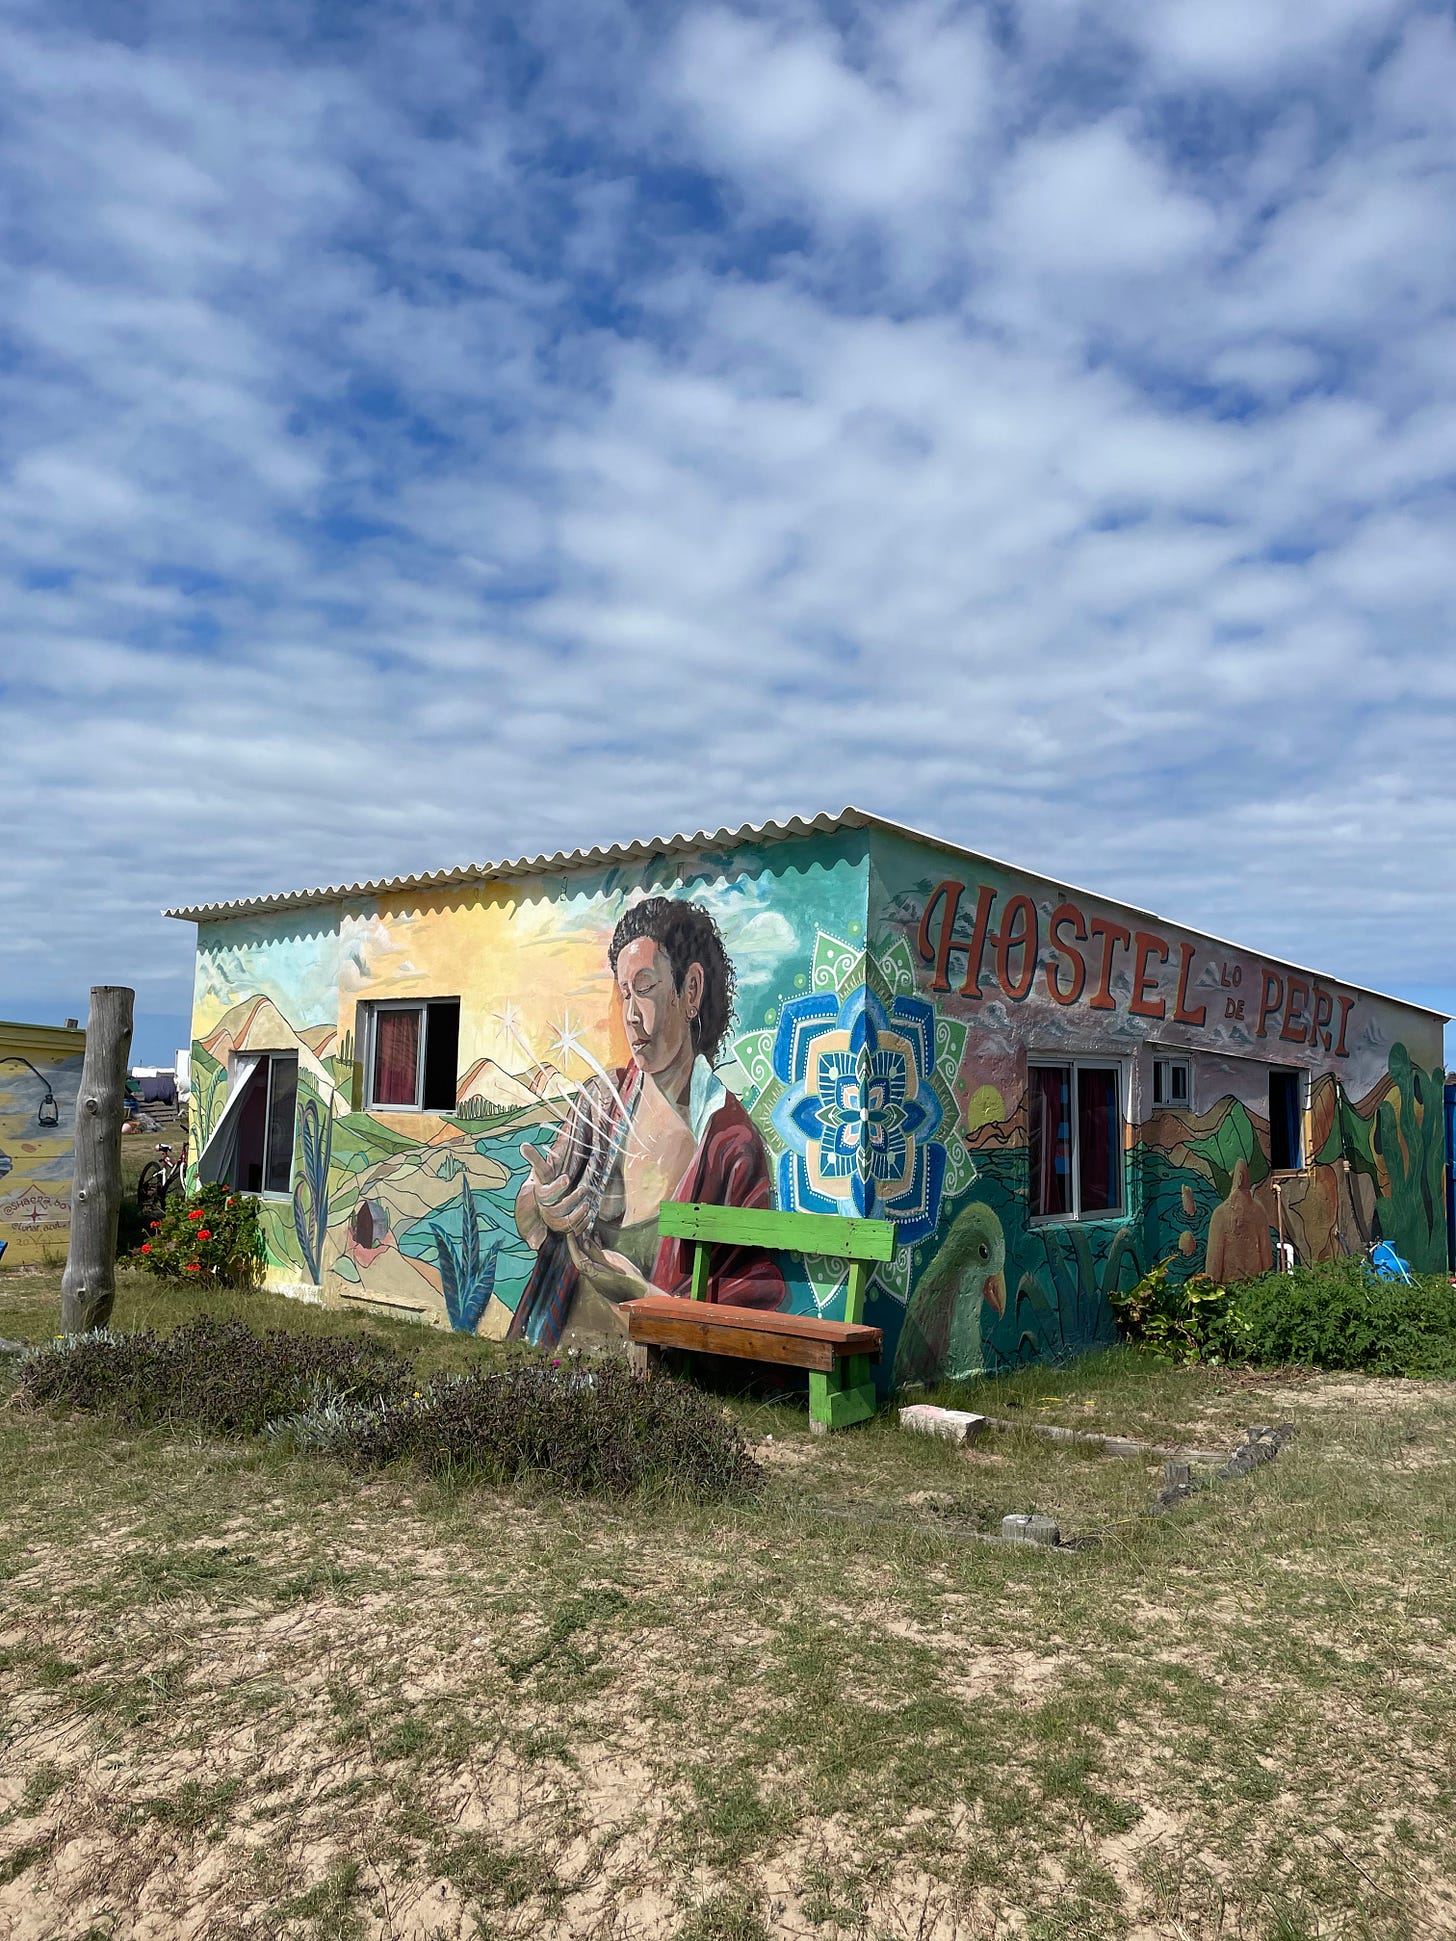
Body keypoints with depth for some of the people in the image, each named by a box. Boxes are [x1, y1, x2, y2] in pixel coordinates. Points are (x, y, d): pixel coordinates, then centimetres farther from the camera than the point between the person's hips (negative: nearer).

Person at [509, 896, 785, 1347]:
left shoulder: (733, 1142, -8)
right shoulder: (600, 1098, 5)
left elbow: (753, 1297, -5)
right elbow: (526, 1213, 6)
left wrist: (645, 1293, -17)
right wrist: (541, 1210, -16)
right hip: (562, 1340, 5)